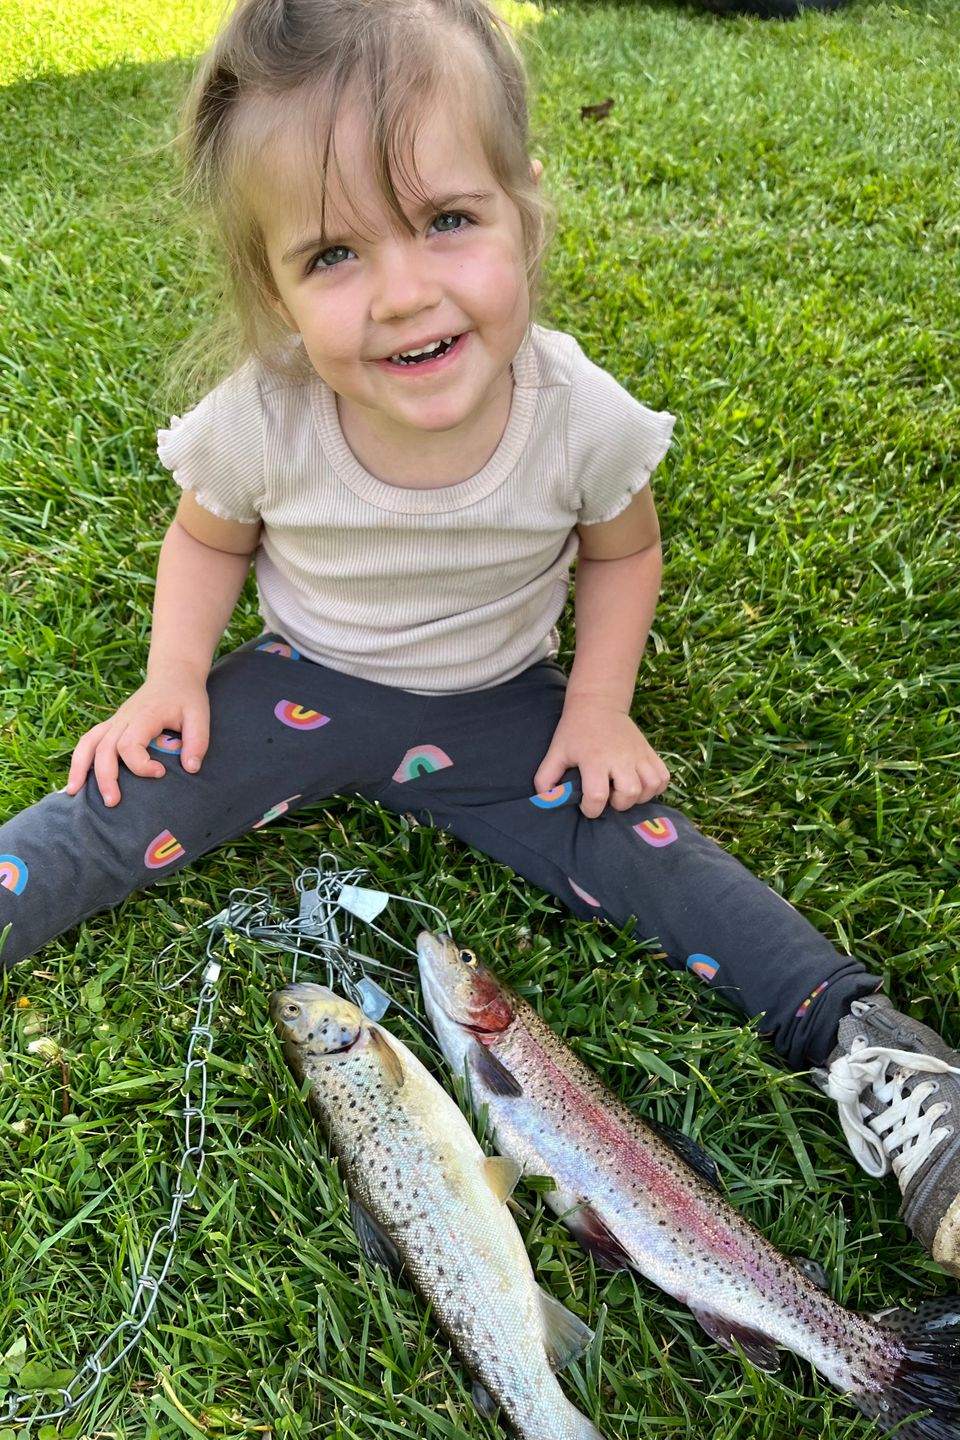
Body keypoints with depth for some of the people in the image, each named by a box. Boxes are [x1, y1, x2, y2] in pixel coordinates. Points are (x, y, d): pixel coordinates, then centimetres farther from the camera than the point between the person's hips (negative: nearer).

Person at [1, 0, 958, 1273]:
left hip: (496, 709, 0)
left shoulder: (581, 415, -22)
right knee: (126, 804, -15)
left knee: (640, 846, -16)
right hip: (304, 687, 1)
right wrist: (172, 682, -11)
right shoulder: (261, 421, -21)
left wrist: (599, 709, -10)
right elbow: (209, 539, 1)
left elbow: (621, 551, -1)